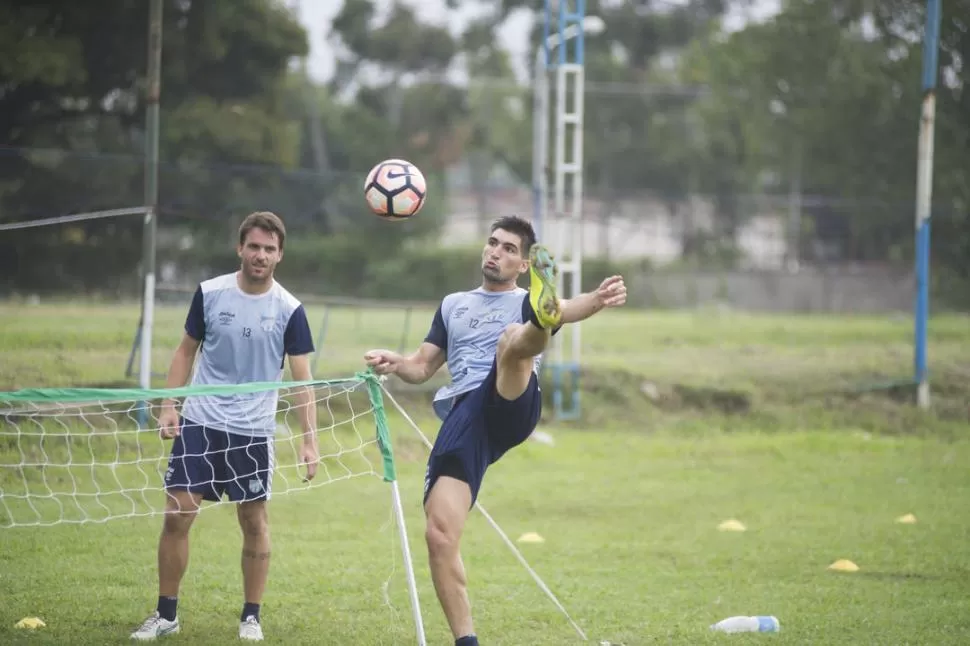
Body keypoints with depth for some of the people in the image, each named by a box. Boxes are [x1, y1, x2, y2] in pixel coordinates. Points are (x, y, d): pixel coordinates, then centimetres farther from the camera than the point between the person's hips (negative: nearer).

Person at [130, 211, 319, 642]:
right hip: (199, 422, 1)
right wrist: (169, 405, 1)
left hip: (253, 431, -1)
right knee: (177, 514, -3)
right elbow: (186, 350, 10)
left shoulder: (288, 310, -5)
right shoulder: (210, 293, 0)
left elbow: (302, 380, -4)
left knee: (254, 521, 4)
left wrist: (309, 441, -10)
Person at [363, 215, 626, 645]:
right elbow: (422, 368, 31)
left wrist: (596, 300, -33)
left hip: (511, 406, -3)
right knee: (439, 535, -12)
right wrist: (394, 364, 5)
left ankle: (542, 312, -71)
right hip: (464, 417, 3)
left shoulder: (528, 302, 17)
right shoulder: (453, 305, 32)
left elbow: (567, 311, -7)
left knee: (512, 338, -34)